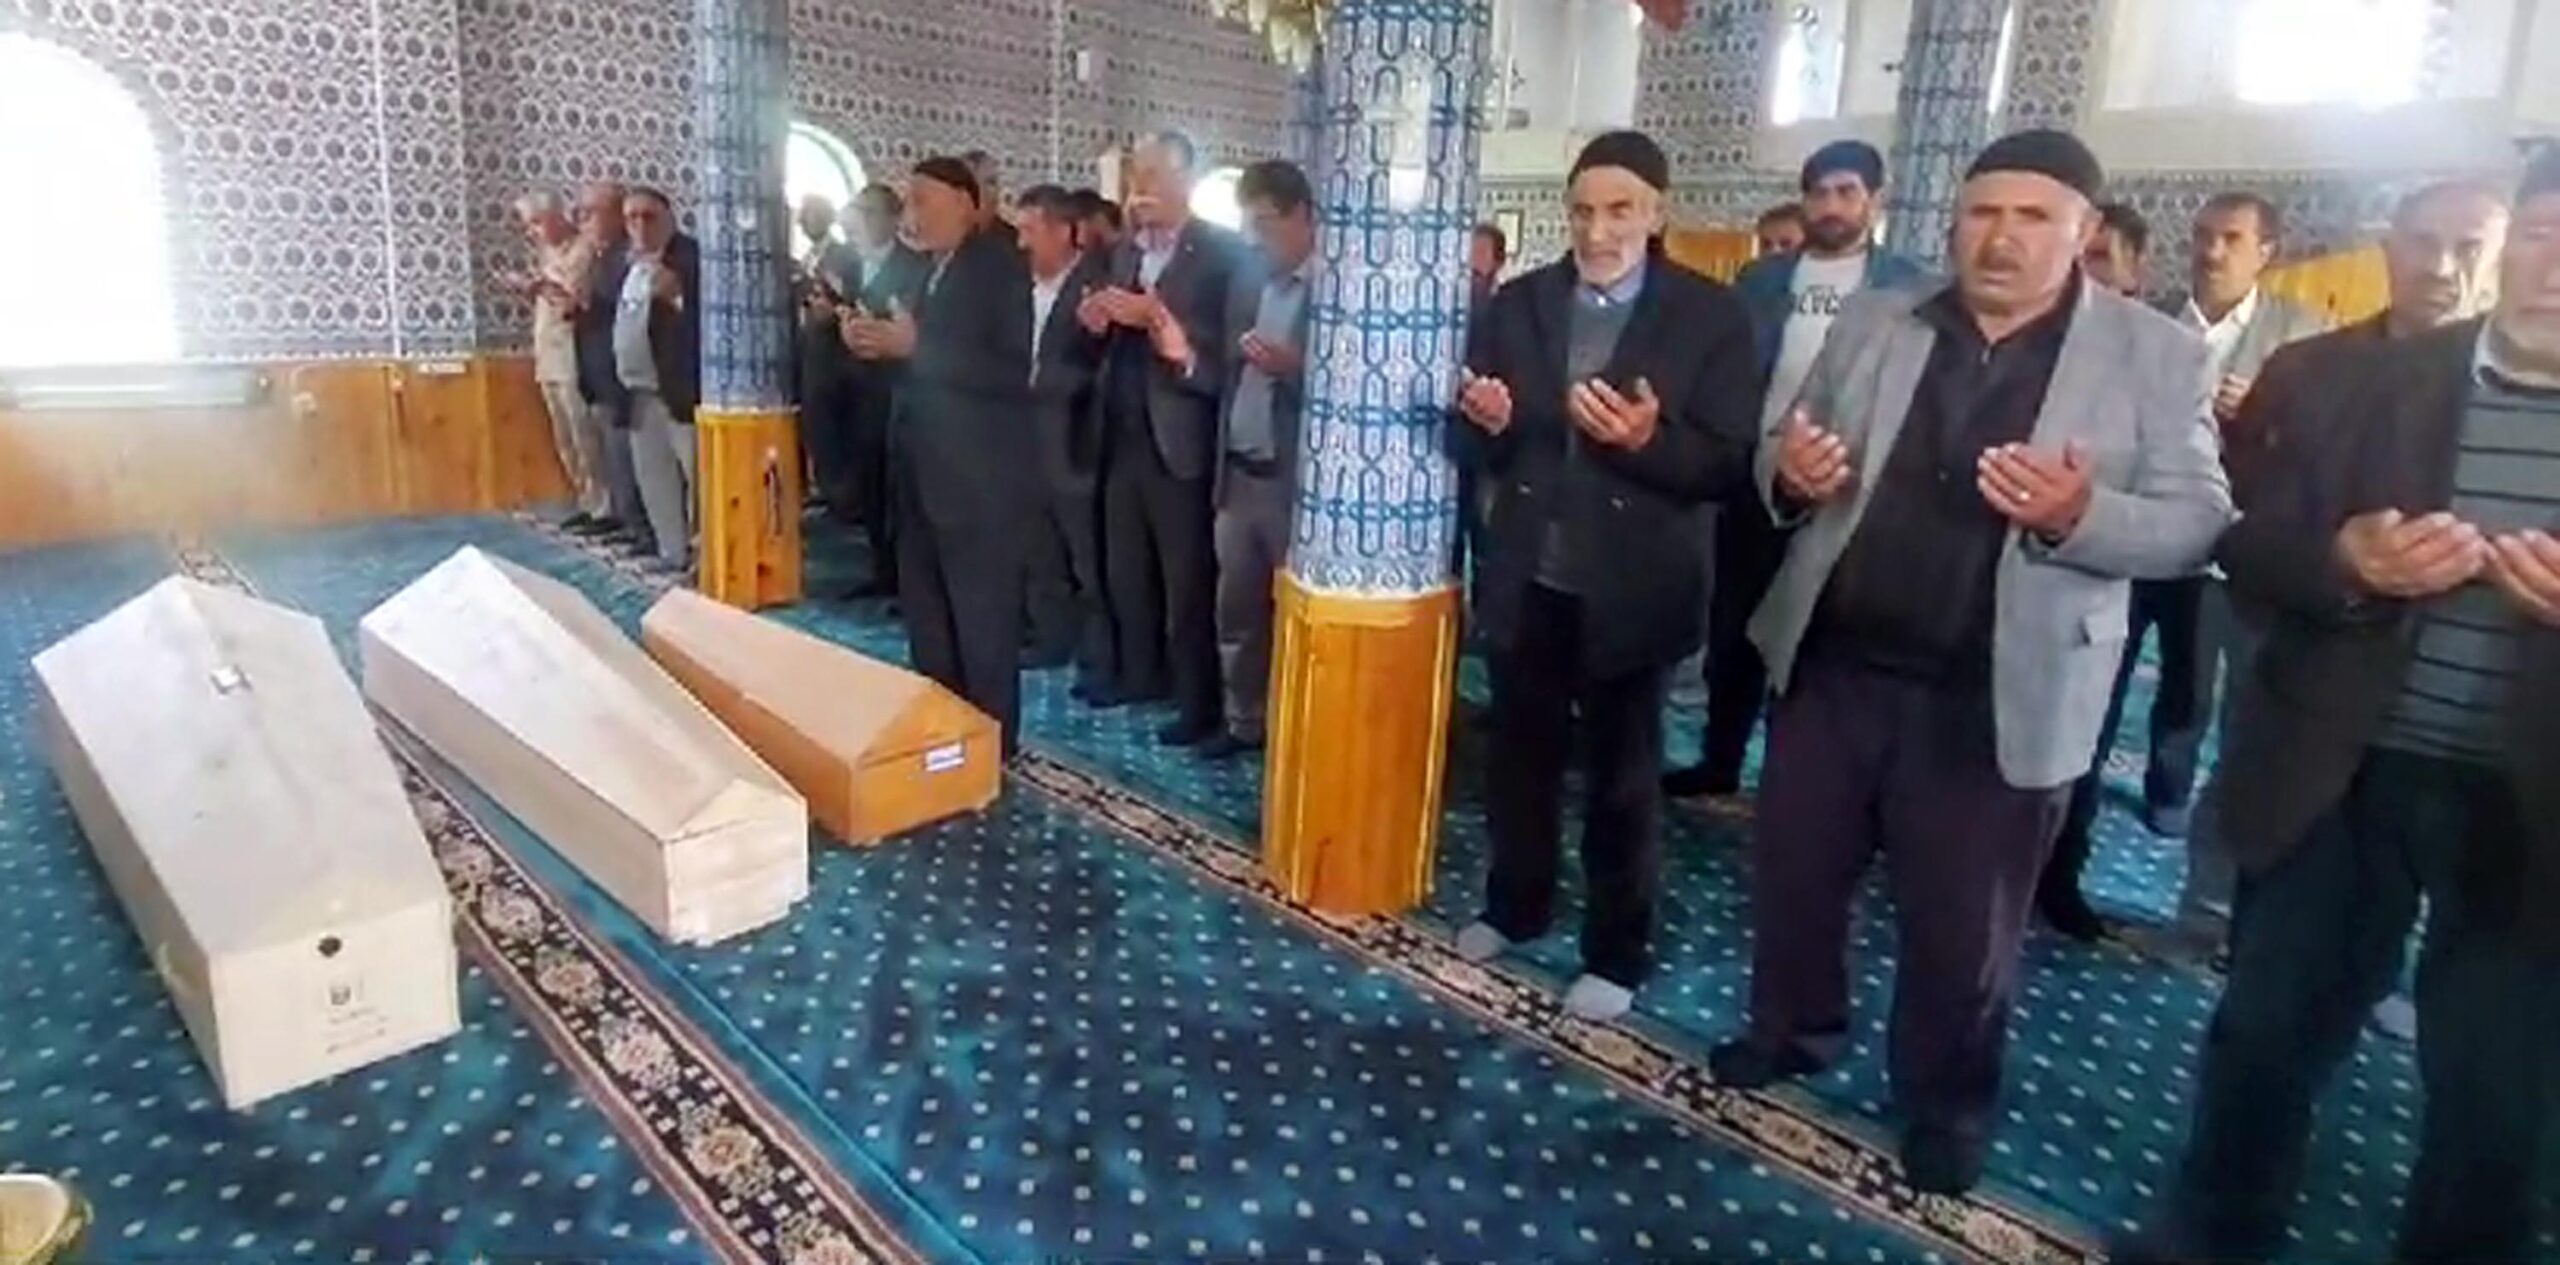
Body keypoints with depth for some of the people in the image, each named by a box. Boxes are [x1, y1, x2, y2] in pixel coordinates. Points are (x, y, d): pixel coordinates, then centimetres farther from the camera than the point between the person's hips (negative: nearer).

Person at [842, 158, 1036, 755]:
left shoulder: (1001, 266, -10)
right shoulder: (928, 268, 14)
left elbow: (1013, 371, -21)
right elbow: (923, 360, 16)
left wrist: (914, 344, -22)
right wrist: (880, 342, -3)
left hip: (980, 477, -9)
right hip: (925, 471, 9)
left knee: (983, 620, 2)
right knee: (925, 616, 16)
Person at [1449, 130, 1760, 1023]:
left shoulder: (1711, 317, -6)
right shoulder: (1517, 305, 3)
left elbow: (1732, 465, -10)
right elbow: (1475, 447, 3)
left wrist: (1650, 440, -28)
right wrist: (1485, 421, -19)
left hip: (1632, 592, -3)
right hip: (1527, 581, 3)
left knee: (1622, 777, 11)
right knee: (1519, 757, 17)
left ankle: (1616, 954, 29)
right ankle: (1515, 906, 40)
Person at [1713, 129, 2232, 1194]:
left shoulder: (2156, 356, -4)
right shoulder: (1873, 322, 4)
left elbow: (2197, 522, -7)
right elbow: (1782, 453, 8)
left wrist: (2082, 515, -27)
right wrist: (1789, 471, -16)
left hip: (1994, 702, -2)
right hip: (1831, 666, 3)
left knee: (1961, 929, 13)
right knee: (1791, 872, 17)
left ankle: (1945, 1108, 37)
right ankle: (1793, 1030, 42)